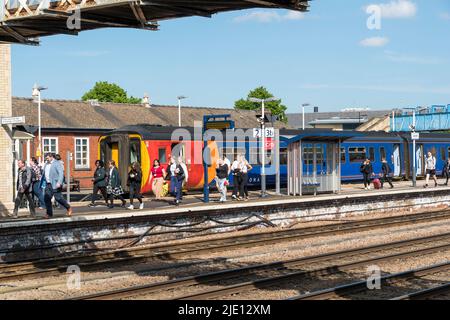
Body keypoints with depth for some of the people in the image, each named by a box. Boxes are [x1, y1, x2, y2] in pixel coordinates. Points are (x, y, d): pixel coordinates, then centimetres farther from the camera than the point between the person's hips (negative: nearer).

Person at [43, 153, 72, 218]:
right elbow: (44, 174, 23)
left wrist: (59, 183, -27)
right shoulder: (46, 164, 17)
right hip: (48, 184, 8)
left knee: (58, 198, -7)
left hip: (55, 184, -8)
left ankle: (68, 208, 13)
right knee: (47, 198, 1)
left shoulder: (57, 163, -8)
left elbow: (61, 173, -16)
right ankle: (49, 213, 9)